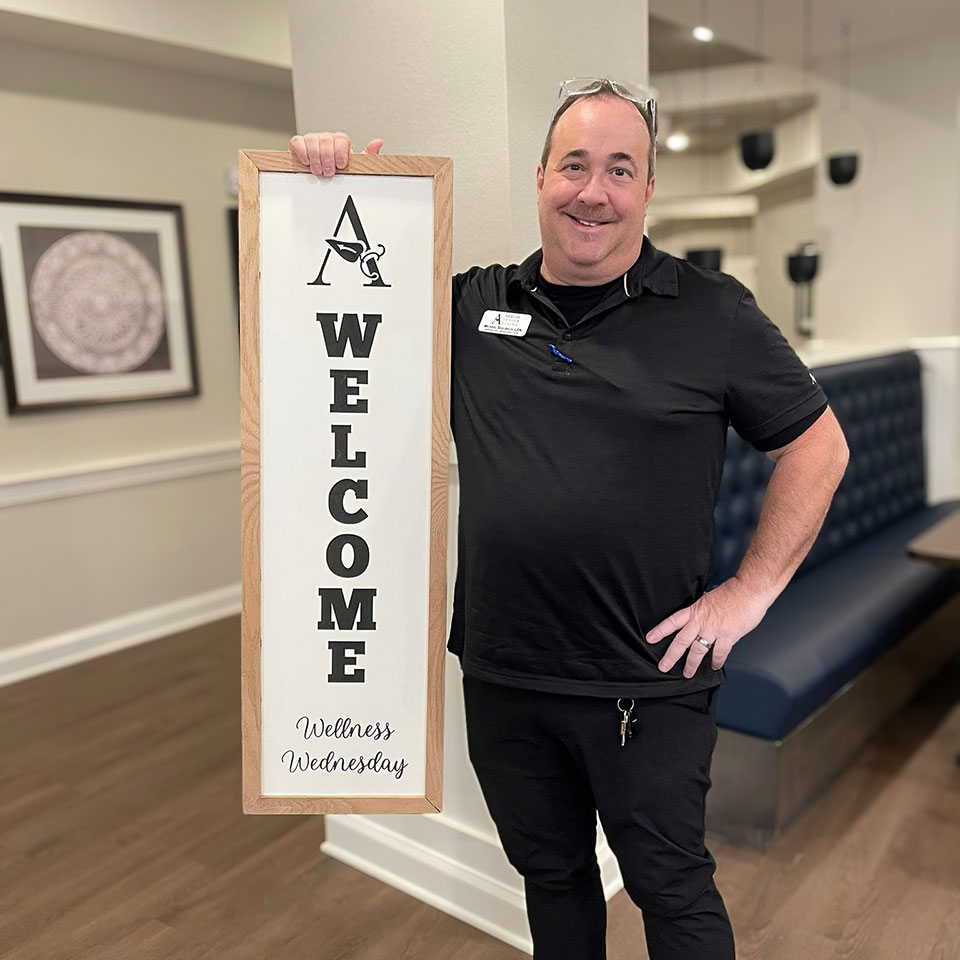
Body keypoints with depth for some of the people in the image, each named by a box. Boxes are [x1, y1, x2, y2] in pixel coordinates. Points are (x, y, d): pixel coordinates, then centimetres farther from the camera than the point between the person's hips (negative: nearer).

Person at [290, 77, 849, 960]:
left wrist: (750, 592, -5)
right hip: (503, 674, 3)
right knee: (549, 871, 23)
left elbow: (817, 446, 1)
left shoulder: (713, 313, -5)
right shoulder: (471, 306, 2)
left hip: (648, 683, -3)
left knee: (670, 886, 15)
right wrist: (329, 194, -5)